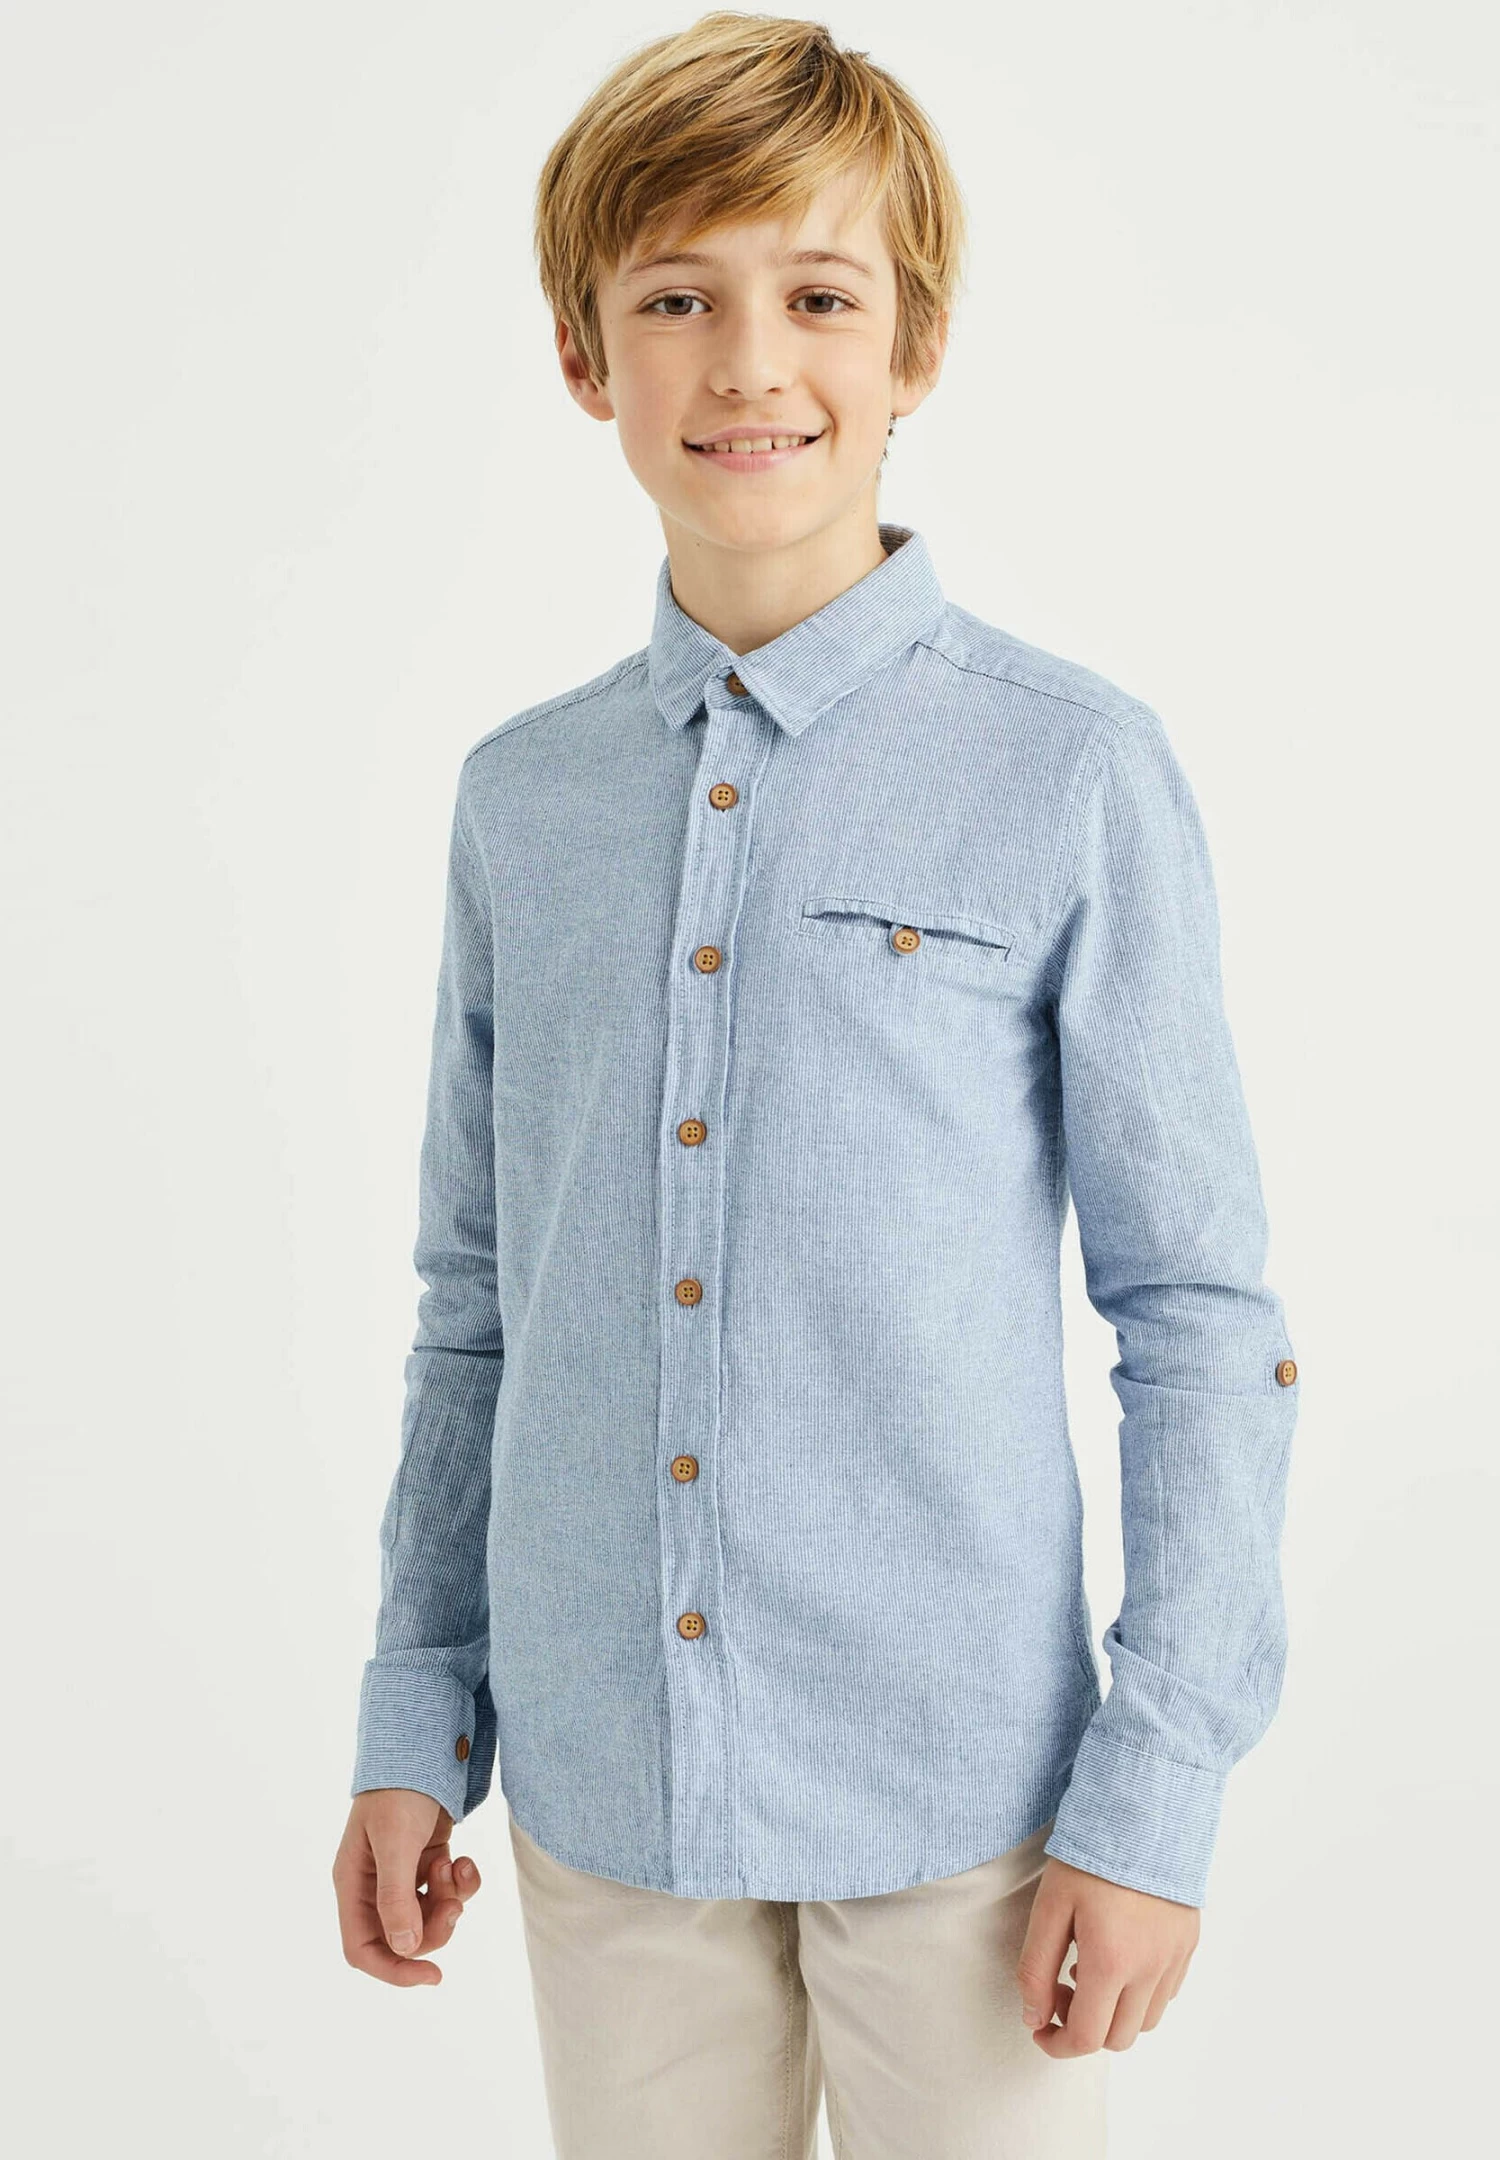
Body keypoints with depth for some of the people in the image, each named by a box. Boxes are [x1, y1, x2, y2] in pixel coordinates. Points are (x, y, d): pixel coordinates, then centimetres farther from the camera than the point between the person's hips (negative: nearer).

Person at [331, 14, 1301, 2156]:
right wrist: (413, 1721, 9)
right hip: (601, 1781, 3)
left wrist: (1158, 1785, -7)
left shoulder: (1074, 774, -8)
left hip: (959, 1779, -3)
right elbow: (477, 1302, 10)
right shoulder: (521, 799, 4)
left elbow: (1201, 1315, -5)